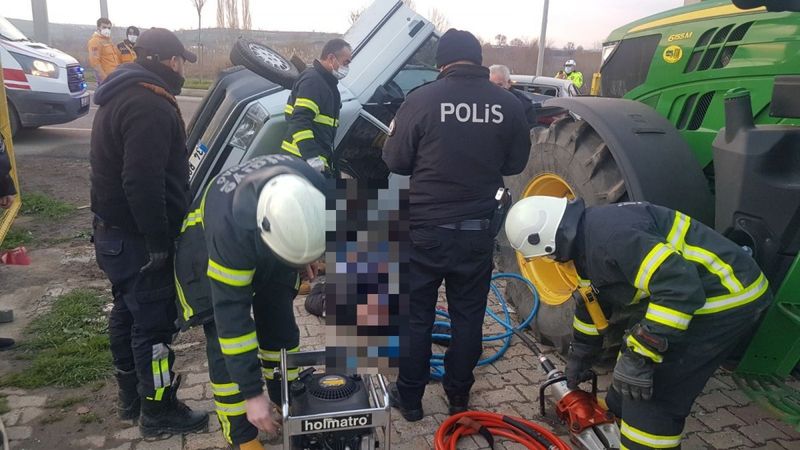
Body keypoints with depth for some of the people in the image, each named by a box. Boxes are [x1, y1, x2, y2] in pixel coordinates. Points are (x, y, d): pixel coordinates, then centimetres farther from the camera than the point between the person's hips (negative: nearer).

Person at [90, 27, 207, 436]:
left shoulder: (121, 95, 13)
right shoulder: (150, 106, -21)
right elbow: (143, 184, -29)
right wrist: (158, 242, -23)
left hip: (114, 233, 11)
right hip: (137, 239, -11)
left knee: (127, 313, 20)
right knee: (154, 324, 1)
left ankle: (130, 396, 35)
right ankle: (159, 413, 15)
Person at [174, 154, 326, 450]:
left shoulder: (314, 190, -33)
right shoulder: (230, 228, -45)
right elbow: (231, 313, -39)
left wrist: (305, 256, 9)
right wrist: (252, 393, -34)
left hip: (267, 254, 5)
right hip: (208, 253, -4)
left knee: (281, 327, 8)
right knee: (225, 342, -10)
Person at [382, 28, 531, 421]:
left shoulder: (422, 98, -11)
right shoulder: (508, 104, -3)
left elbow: (396, 162, -5)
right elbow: (516, 163, 7)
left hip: (428, 227, -2)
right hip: (478, 228, 2)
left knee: (417, 315, 13)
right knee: (468, 316, 15)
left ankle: (409, 398, 26)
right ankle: (459, 398, 30)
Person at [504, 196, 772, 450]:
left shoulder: (611, 234, -27)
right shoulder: (588, 235, 7)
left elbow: (680, 288, -33)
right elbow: (594, 301, 22)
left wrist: (639, 355, -27)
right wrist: (579, 356, 33)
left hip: (728, 298, -10)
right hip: (696, 293, 10)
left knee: (652, 393, -8)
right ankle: (618, 418, 38)